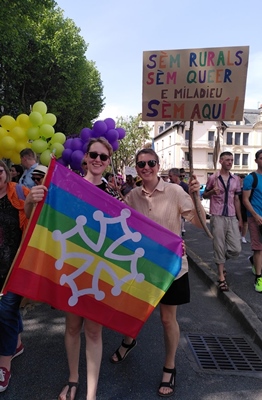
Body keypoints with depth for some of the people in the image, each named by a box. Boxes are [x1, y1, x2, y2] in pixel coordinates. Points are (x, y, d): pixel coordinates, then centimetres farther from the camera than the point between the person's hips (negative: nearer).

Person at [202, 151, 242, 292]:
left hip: (232, 217, 4)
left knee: (236, 249, 1)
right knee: (219, 247, 0)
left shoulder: (236, 179, 9)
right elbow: (205, 195, 8)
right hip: (217, 217, -3)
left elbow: (236, 200, 14)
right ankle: (221, 278, 12)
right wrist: (212, 192, -15)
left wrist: (240, 219, 12)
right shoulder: (212, 178, -2)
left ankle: (220, 261, 31)